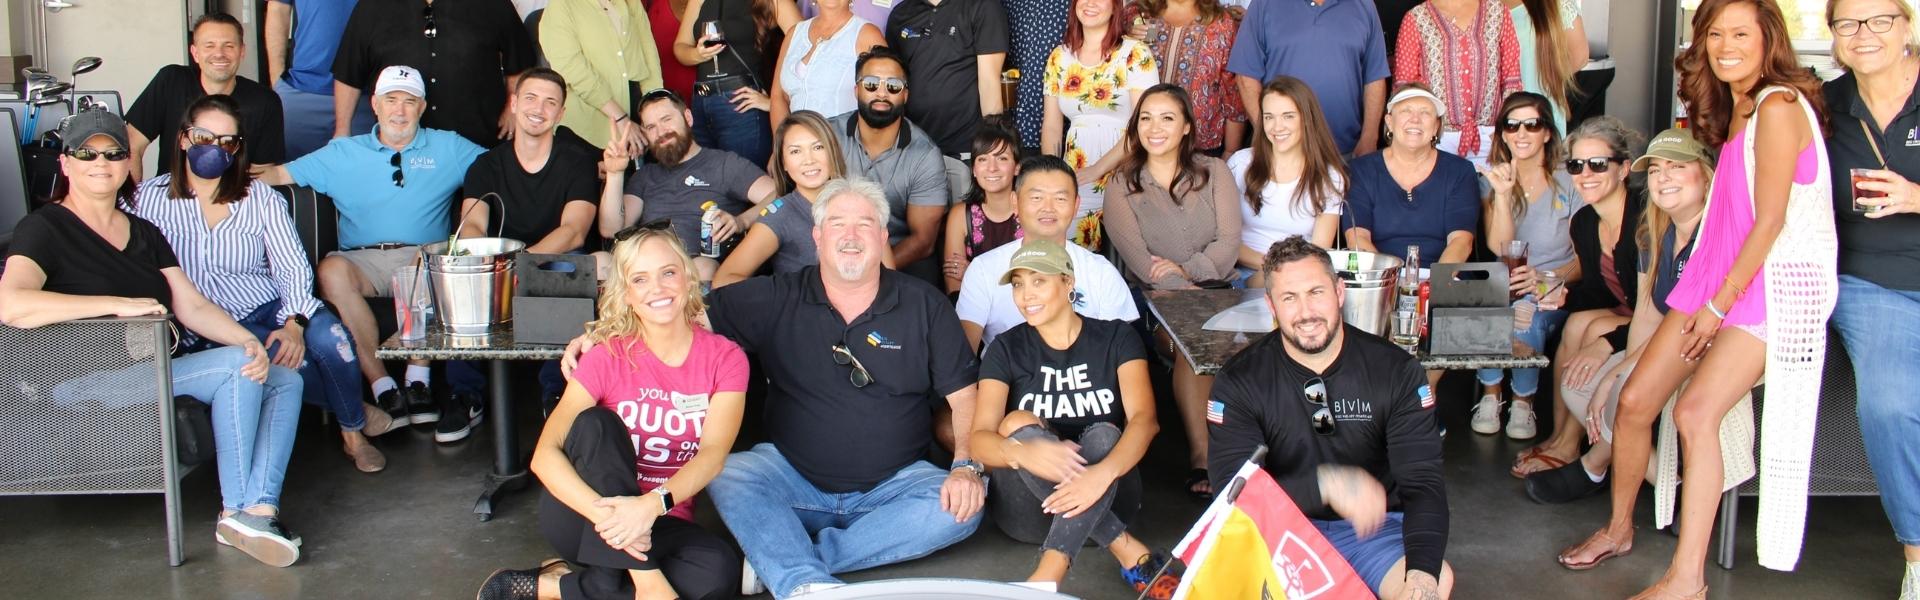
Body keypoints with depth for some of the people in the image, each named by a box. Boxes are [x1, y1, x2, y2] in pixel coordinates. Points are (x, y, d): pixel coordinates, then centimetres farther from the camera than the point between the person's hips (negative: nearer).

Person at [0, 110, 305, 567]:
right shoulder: (44, 229, -3)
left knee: (285, 380, -8)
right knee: (235, 366, -25)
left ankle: (261, 507, -23)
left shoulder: (144, 233, 19)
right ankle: (235, 512, -18)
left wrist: (250, 341, -10)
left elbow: (192, 306, 10)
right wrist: (120, 304, -23)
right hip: (88, 381, -8)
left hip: (162, 369, 8)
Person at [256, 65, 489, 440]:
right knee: (331, 270, -33)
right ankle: (383, 389, -31)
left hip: (423, 258, -1)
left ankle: (418, 384, -32)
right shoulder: (342, 154, 19)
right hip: (362, 260, 1)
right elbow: (280, 174, 16)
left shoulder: (448, 148, 18)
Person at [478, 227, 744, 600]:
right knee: (593, 423, -28)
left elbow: (713, 454, -16)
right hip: (581, 517, -1)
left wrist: (652, 504, -36)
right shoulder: (608, 356, -6)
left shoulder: (724, 359, -2)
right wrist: (605, 514, -36)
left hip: (662, 525, 1)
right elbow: (545, 454, -18)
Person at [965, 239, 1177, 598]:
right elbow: (980, 439, -12)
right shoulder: (1006, 349, 2)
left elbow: (1144, 419, -16)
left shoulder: (1116, 338, 1)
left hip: (1108, 499, 0)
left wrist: (1103, 471, -38)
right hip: (1031, 508, 1)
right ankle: (1130, 553, -30)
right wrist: (1023, 451, -38)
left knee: (1103, 435, -31)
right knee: (1019, 425, -29)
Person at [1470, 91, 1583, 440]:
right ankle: (1489, 395, -14)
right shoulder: (1493, 178, 6)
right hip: (1501, 290, 1)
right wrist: (1502, 195, -21)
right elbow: (1498, 248, -9)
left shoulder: (1568, 183, 3)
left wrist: (1546, 278, -20)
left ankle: (1523, 402, -12)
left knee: (1526, 310, -34)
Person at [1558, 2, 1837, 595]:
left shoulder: (1778, 107, -14)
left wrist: (1719, 304, -14)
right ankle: (1618, 528, 22)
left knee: (1696, 412, -22)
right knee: (1635, 398, 2)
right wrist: (1705, 299, 9)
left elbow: (1771, 219, -17)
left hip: (1776, 282, -8)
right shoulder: (1733, 111, 15)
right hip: (1716, 277, 8)